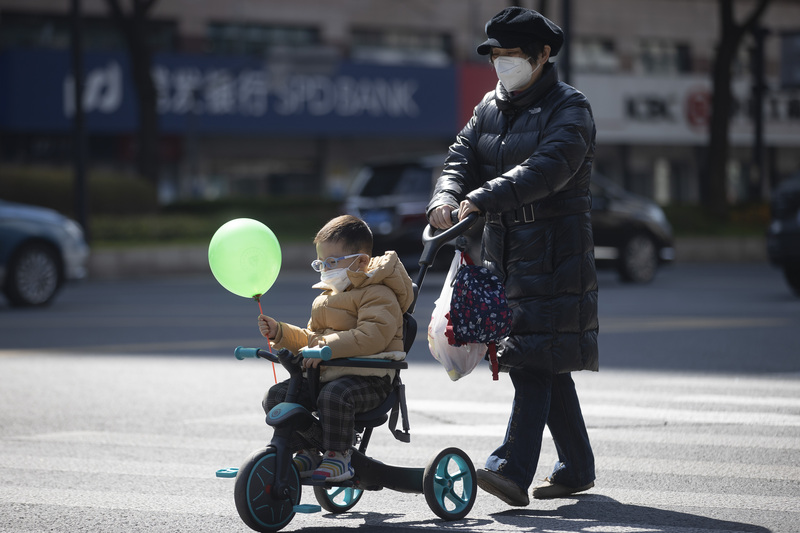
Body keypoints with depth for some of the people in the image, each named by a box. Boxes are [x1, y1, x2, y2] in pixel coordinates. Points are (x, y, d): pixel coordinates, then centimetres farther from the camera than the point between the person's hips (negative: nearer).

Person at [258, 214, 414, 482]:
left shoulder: (377, 294, -8)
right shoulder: (327, 297, 23)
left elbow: (372, 336, -25)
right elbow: (310, 339, 28)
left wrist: (327, 347, -30)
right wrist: (279, 332, 12)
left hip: (368, 378, -9)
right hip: (325, 375, 9)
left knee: (334, 395, -40)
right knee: (276, 396, -8)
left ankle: (338, 455, -21)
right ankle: (308, 452, 2)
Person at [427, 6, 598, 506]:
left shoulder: (569, 108, -8)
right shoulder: (491, 107, 15)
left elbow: (547, 168, -24)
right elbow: (462, 158, 4)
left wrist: (483, 199, -35)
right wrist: (446, 198, -19)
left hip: (555, 248, -7)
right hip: (503, 248, 7)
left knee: (535, 358, -15)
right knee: (544, 361, 12)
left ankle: (514, 469, -23)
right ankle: (578, 469, 22)